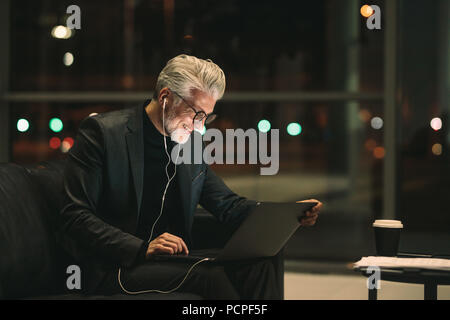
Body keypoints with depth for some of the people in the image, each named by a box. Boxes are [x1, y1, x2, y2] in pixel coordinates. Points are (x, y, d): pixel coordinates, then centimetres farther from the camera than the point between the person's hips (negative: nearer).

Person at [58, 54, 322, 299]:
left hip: (175, 260, 6)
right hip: (116, 269, -6)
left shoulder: (189, 145, 14)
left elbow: (226, 204, 21)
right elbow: (75, 218, -13)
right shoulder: (101, 131, -7)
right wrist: (142, 248, -27)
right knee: (209, 275, -31)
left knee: (257, 265, -19)